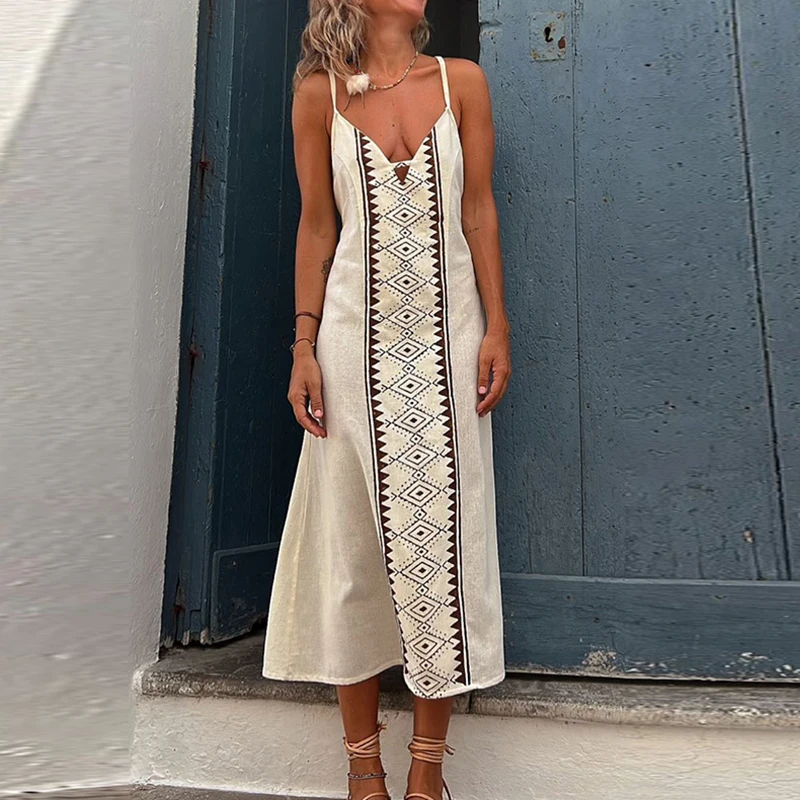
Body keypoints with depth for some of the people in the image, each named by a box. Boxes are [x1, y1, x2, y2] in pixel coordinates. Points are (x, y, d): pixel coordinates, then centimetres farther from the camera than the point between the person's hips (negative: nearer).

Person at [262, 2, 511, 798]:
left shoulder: (462, 81, 11)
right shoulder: (320, 92, 9)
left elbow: (480, 210, 7)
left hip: (448, 331, 1)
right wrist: (304, 347, -2)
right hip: (357, 335, 0)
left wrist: (497, 325, -1)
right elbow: (316, 226, 5)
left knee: (442, 527, 1)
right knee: (353, 532, 3)